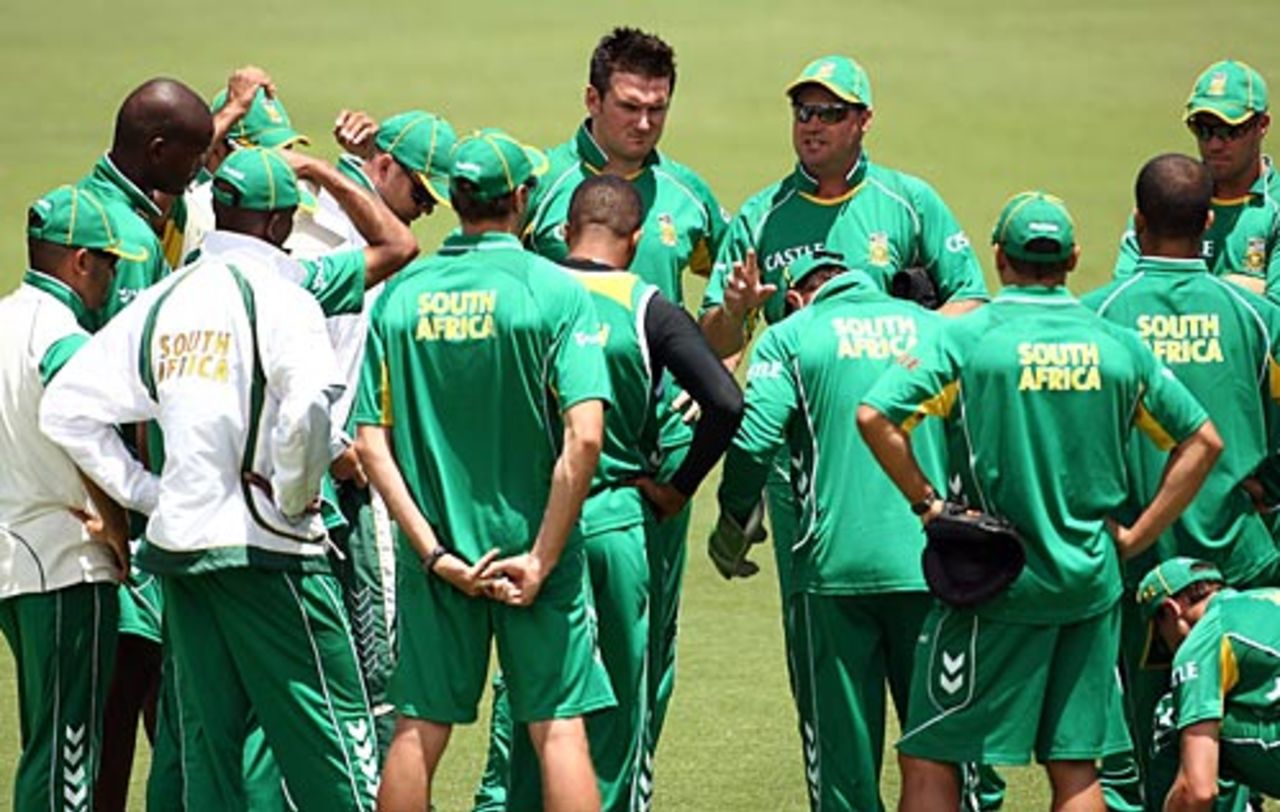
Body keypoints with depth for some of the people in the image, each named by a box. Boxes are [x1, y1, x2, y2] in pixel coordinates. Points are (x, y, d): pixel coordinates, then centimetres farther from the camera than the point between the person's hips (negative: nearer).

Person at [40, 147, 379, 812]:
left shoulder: (162, 301, 10)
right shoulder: (275, 295, -9)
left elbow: (65, 409, 10)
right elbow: (310, 403, -28)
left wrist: (143, 492, 11)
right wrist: (293, 494, -12)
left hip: (177, 536, 6)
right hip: (267, 550, -6)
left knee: (207, 742, 9)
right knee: (330, 736, -2)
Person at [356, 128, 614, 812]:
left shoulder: (400, 295, 1)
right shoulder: (556, 293, -8)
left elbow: (371, 440, -3)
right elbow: (584, 436, -17)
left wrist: (431, 550, -5)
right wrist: (543, 557, -12)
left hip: (436, 555, 3)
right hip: (531, 544, -3)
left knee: (418, 730, 10)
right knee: (559, 728, 0)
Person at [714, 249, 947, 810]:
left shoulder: (791, 337, 3)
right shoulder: (935, 329, 12)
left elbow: (753, 441, -9)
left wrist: (733, 522, 6)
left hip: (835, 561, -2)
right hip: (930, 563, 2)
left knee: (842, 745, 6)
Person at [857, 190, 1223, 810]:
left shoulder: (968, 339, -8)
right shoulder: (1118, 346, 4)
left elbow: (874, 416, -18)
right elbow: (1202, 441, 8)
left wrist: (926, 504, -7)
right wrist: (1135, 536, 8)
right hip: (1093, 584, 4)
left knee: (928, 760, 2)